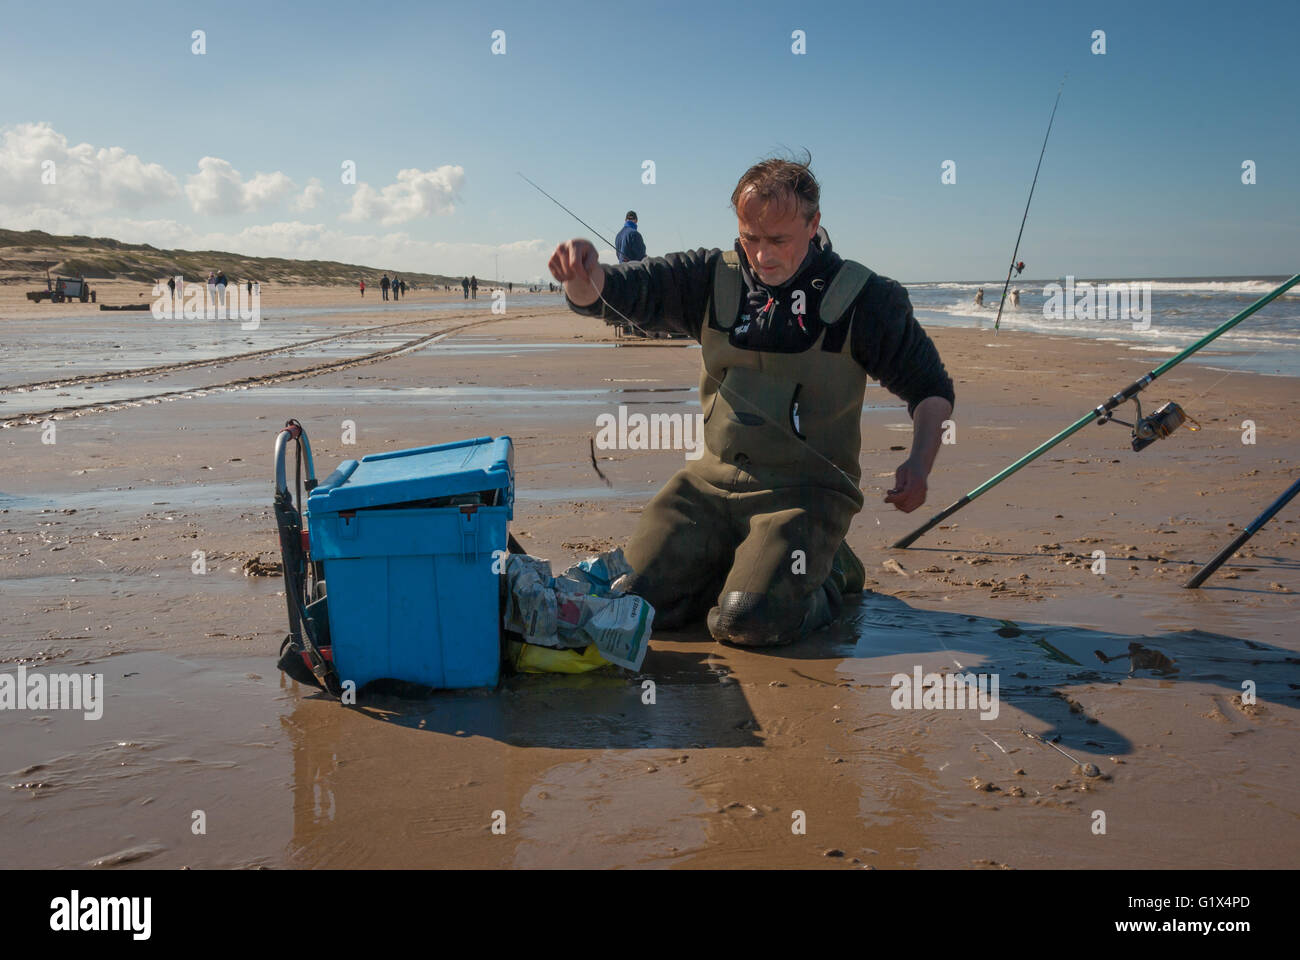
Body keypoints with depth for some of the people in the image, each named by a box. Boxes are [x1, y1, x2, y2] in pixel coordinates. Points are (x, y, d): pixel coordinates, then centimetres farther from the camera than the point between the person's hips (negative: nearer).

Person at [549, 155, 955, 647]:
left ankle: (829, 571, 8)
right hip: (713, 477, 4)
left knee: (747, 622, -24)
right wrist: (581, 274, -27)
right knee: (630, 599, -7)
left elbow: (932, 388, 4)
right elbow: (608, 294, -2)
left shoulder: (863, 297, -4)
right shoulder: (713, 278, 3)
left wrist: (918, 464, -15)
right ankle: (757, 565, 15)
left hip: (804, 490, -4)